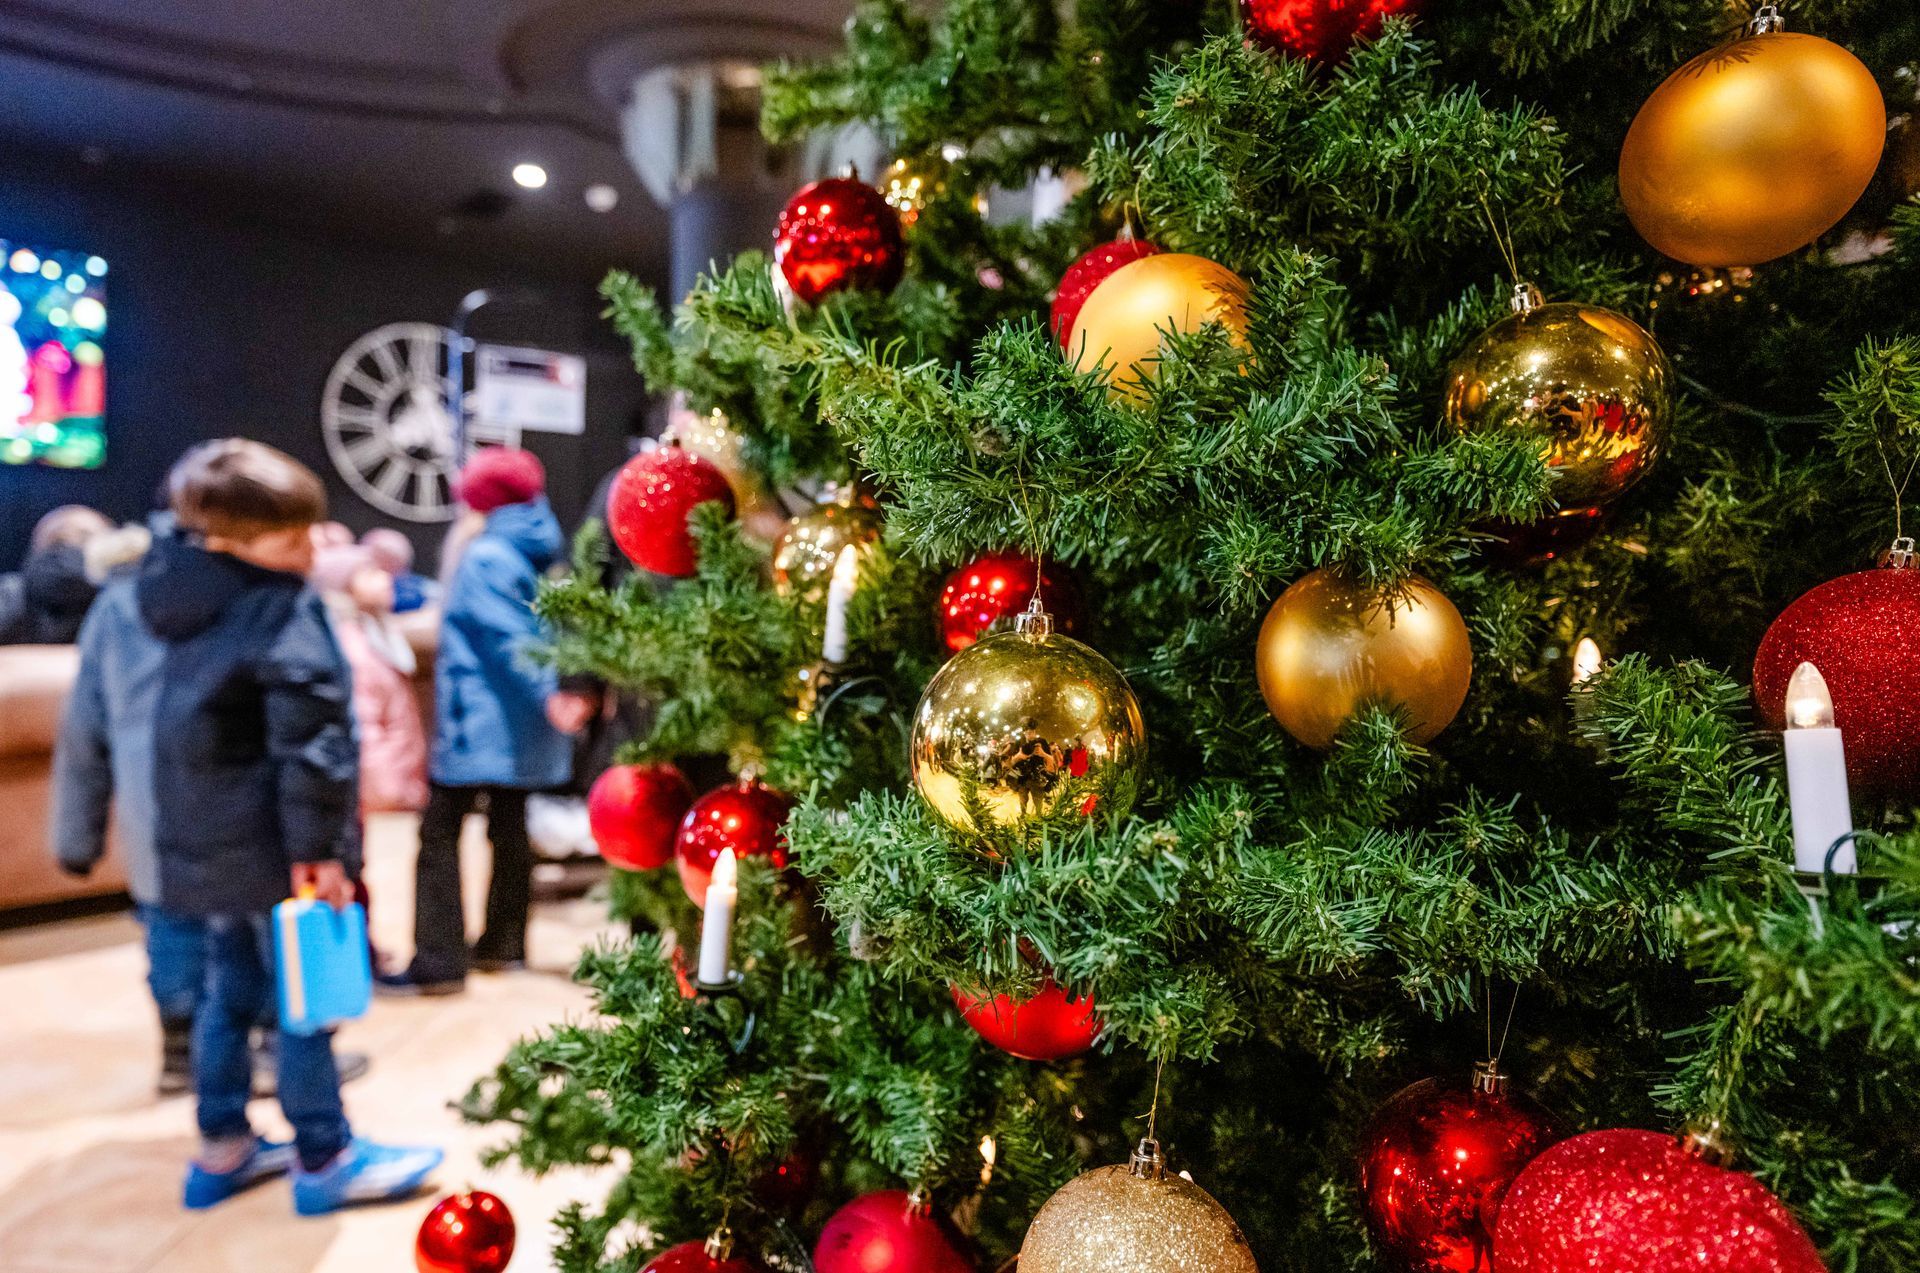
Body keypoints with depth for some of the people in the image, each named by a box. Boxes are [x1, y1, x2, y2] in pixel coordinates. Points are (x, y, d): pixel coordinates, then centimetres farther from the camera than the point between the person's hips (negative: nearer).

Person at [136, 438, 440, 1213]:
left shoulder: (189, 600, 9)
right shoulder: (283, 611, -19)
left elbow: (191, 726, 18)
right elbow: (309, 736, -24)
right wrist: (317, 845, -21)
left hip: (203, 837, 9)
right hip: (267, 842, -9)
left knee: (230, 990, 19)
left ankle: (223, 1148, 31)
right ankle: (325, 1161, 15)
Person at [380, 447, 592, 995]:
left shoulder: (484, 556, -13)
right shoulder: (539, 550, 10)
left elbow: (509, 639, -19)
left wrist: (548, 697, -20)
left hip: (479, 720, -9)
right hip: (523, 725, 9)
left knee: (439, 832, -3)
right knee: (509, 826, 15)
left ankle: (438, 962, -3)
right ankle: (503, 944, 24)